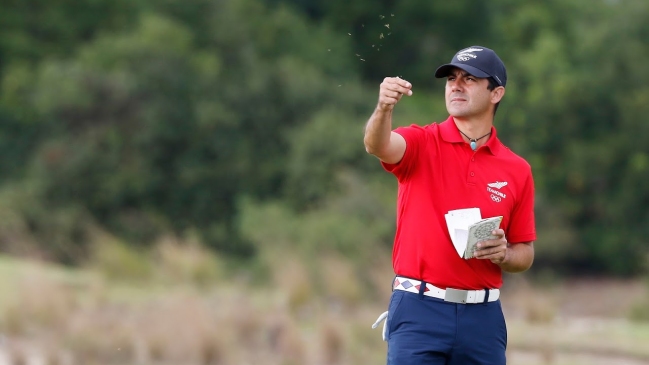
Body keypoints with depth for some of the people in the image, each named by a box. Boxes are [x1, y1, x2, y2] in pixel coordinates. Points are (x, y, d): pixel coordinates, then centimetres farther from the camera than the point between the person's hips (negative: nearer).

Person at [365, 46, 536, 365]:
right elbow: (377, 145, -23)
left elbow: (524, 254, 14)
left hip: (482, 316, 3)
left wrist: (503, 254, -9)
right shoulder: (422, 143, 1)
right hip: (419, 310, -3)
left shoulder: (517, 170, 8)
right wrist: (384, 108, -44)